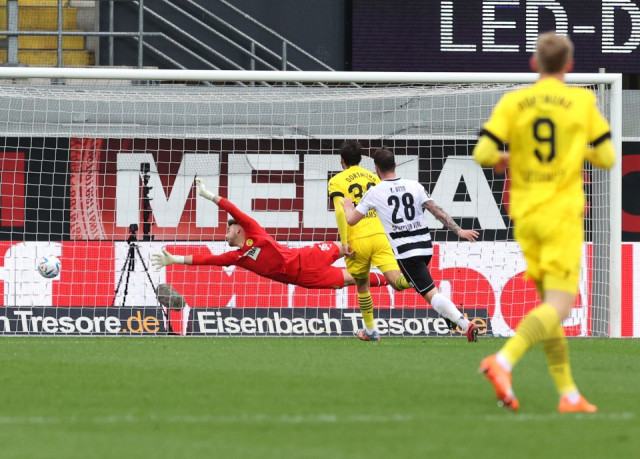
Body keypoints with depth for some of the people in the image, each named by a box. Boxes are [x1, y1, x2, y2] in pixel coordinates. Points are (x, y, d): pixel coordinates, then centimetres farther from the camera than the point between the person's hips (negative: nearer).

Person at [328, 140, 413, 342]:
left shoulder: (337, 181, 3)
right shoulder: (372, 177, 17)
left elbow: (340, 211, -12)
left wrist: (344, 242, -12)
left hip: (357, 241, -2)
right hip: (379, 236, 2)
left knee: (362, 286, 17)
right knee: (396, 280, -11)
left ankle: (370, 331, 25)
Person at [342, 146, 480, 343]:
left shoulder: (374, 193, -3)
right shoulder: (414, 186, 6)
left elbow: (351, 220, 1)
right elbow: (437, 211, 0)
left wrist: (347, 207, 23)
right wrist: (459, 231, 1)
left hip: (405, 251, -6)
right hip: (425, 246, 6)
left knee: (430, 293, -10)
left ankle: (466, 325, -25)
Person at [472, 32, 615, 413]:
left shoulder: (513, 102, 1)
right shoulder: (583, 101, -2)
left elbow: (483, 153, -6)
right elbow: (607, 156, 0)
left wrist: (502, 160, 16)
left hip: (525, 215, 4)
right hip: (563, 212, -4)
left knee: (549, 302, 14)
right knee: (559, 307, -10)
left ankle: (568, 393, 10)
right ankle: (504, 361, -34)